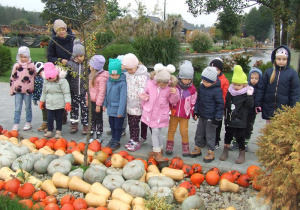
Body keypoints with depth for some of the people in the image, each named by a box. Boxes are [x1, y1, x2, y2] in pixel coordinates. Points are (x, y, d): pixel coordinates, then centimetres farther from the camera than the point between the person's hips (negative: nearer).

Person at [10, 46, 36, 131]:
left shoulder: (32, 65, -1)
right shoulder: (16, 65, 2)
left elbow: (36, 76, 6)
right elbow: (12, 78, 7)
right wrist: (12, 90, 7)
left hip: (28, 90, -1)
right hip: (18, 90, 1)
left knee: (28, 108, 11)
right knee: (17, 108, 6)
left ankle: (28, 123, 22)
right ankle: (16, 124, 11)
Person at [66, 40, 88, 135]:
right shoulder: (70, 64, -3)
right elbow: (66, 78, 4)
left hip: (85, 92, -2)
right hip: (73, 92, 2)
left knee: (85, 109, 4)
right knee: (74, 109, 14)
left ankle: (86, 125, 17)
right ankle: (74, 124, 29)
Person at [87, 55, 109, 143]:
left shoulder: (102, 77, -22)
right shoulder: (92, 75, 7)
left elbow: (102, 92, -22)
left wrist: (98, 104, -20)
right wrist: (87, 99, 18)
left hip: (97, 102, -8)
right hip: (92, 101, 8)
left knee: (98, 119, 7)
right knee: (92, 119, 16)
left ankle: (99, 136, 21)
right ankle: (91, 135, 27)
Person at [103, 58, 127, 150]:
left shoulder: (122, 83, -20)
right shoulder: (109, 81, 1)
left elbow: (123, 98, -19)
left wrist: (120, 111, -19)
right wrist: (105, 104, 16)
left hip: (118, 109, -7)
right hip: (110, 108, 7)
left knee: (118, 126, 7)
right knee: (112, 125, 20)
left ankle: (117, 141, 23)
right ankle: (113, 139, 37)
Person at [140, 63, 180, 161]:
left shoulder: (170, 87, -12)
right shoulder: (150, 83, -10)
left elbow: (173, 101, -1)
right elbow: (145, 94, 9)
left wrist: (175, 94, -20)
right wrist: (144, 105, 16)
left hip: (161, 114, -2)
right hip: (150, 112, 2)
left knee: (156, 131, 2)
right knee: (155, 132, 7)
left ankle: (158, 151, 20)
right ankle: (158, 151, 19)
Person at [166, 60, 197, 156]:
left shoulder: (192, 89, -5)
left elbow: (193, 102, 4)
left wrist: (193, 113, 5)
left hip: (185, 114, 0)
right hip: (174, 112, 1)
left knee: (184, 131, 6)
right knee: (171, 130, 11)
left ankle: (185, 147, 21)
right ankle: (169, 146, 23)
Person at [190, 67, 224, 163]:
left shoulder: (217, 90, -18)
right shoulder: (201, 87, 1)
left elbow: (220, 104, -13)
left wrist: (217, 118, -13)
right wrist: (196, 111, 12)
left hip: (211, 118, -6)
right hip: (202, 115, 6)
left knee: (210, 135, 5)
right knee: (199, 132, 17)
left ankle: (210, 152, 18)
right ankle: (197, 148, 33)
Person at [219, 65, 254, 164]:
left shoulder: (246, 93, -9)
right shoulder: (230, 92, 3)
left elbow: (249, 105, -16)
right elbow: (226, 104, 12)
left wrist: (249, 96, -25)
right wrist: (226, 114, 7)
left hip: (240, 120, -4)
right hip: (229, 119, 4)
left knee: (240, 137, 5)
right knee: (228, 135, 16)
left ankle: (242, 153, 21)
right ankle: (225, 151, 30)